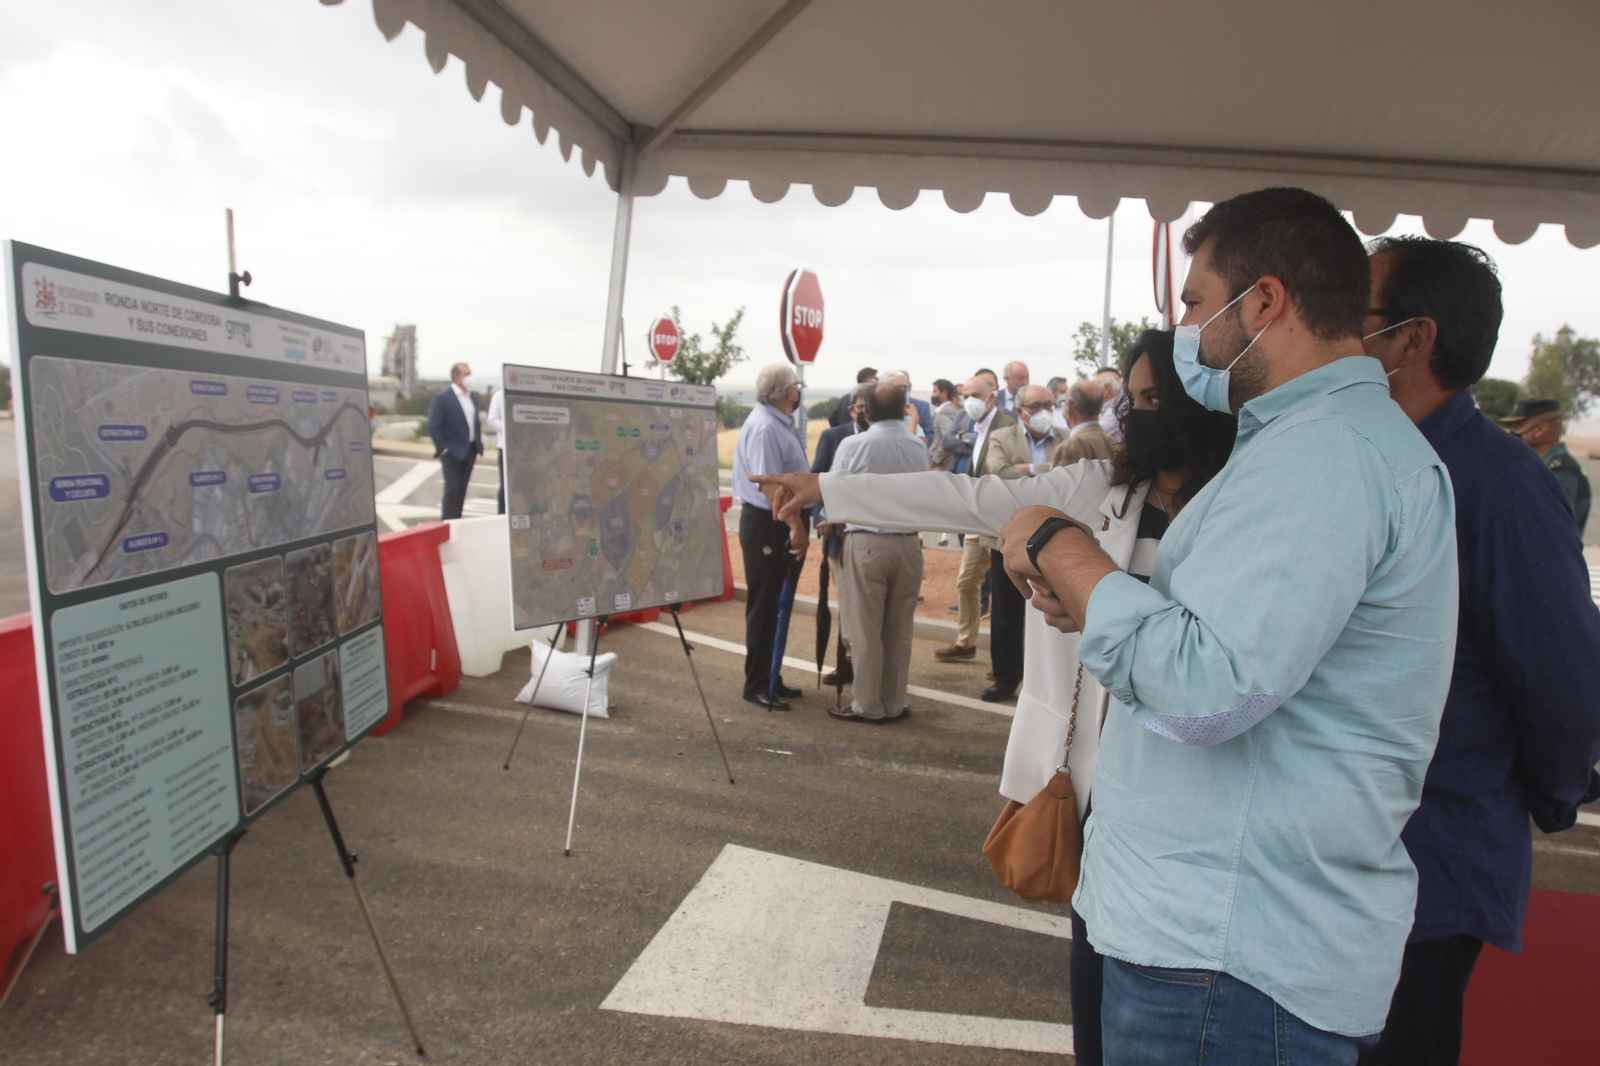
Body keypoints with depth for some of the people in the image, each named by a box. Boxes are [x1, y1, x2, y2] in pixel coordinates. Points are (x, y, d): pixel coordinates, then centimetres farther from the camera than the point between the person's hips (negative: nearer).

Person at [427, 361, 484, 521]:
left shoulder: (473, 398, 13)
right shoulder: (442, 397, -9)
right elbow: (433, 426, -13)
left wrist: (478, 445, 10)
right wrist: (443, 448, -15)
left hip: (470, 452, 7)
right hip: (452, 452, -7)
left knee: (461, 490, 10)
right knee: (452, 489, -7)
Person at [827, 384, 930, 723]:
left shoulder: (853, 446, -8)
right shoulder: (919, 449, 2)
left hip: (866, 543, -3)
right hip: (909, 543, 4)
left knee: (865, 629, 5)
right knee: (899, 629, 12)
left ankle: (867, 706, 13)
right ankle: (894, 704, 21)